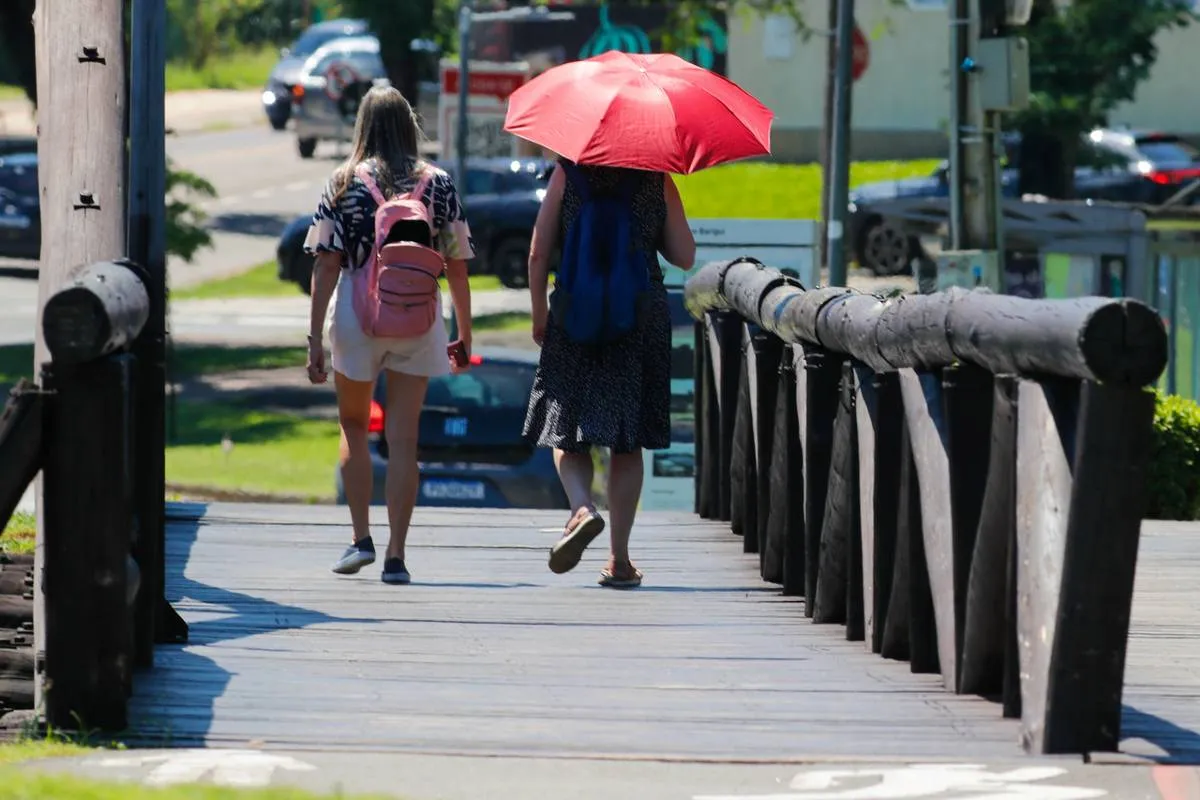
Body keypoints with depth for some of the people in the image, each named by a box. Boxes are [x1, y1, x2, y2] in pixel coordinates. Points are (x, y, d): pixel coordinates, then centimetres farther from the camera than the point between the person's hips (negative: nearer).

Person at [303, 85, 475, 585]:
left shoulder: (344, 184, -1)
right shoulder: (438, 184, 3)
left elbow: (326, 266, -6)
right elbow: (456, 267, 3)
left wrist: (315, 338, -4)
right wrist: (465, 333, 13)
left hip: (357, 315, -1)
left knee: (353, 427, 19)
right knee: (403, 438, 3)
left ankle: (361, 539, 13)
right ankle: (395, 556, -1)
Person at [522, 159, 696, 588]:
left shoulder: (568, 172, -1)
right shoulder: (657, 180, 1)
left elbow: (538, 254, -2)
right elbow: (685, 257, 2)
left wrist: (540, 313, 8)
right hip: (642, 319, 1)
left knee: (567, 432, 9)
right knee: (627, 443, 8)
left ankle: (582, 507, -20)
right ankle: (619, 560, 7)